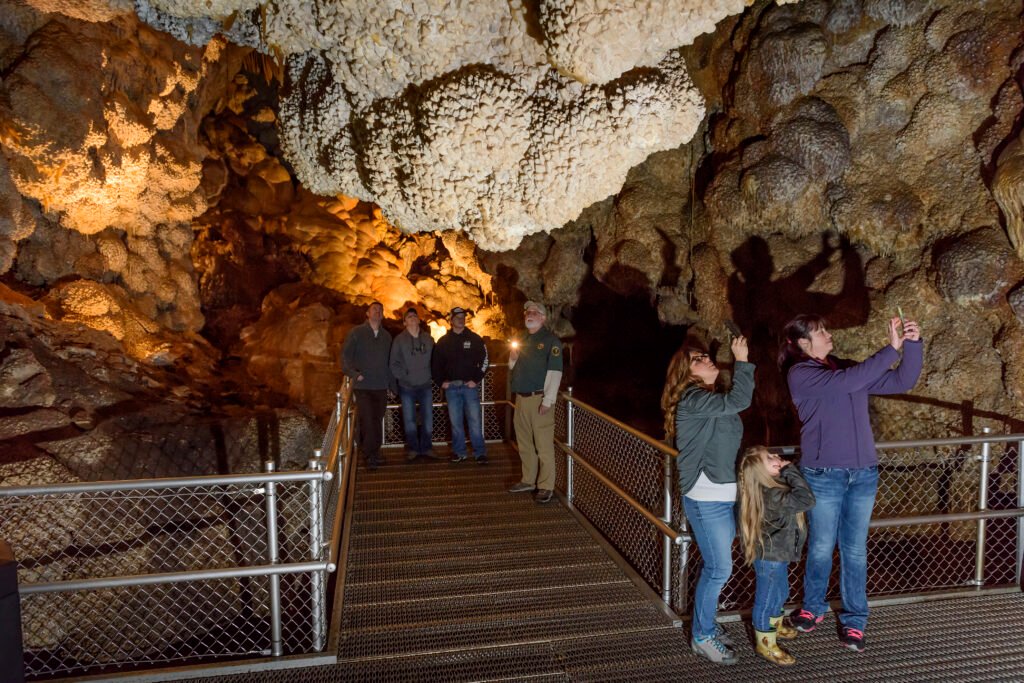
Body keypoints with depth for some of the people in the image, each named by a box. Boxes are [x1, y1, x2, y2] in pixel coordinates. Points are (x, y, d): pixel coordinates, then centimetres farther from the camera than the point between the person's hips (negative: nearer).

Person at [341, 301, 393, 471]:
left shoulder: (386, 336, 14)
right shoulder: (357, 333, 1)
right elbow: (346, 355, -4)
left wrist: (392, 384, 14)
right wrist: (354, 373, -19)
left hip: (381, 387, 4)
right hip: (363, 386, -4)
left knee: (377, 420, 7)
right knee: (367, 420, -10)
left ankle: (375, 452, 18)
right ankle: (370, 455, -4)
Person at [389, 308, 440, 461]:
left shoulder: (428, 339, 6)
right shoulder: (399, 340, -1)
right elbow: (394, 364, -2)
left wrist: (431, 375, 1)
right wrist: (403, 377, -8)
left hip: (426, 385, 2)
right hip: (407, 387, -2)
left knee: (428, 418, 5)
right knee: (409, 419, 2)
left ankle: (426, 447, 19)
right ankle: (413, 449, 15)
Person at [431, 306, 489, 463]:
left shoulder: (474, 338, 3)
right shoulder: (443, 341, 8)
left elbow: (484, 360, 2)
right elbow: (435, 363, 12)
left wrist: (476, 380, -5)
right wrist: (441, 381, 3)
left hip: (470, 385, -2)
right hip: (451, 387, 2)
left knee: (474, 420, -4)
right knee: (455, 421, 5)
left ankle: (480, 452, 2)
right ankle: (459, 452, 15)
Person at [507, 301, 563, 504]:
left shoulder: (550, 340, -7)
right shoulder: (521, 340, 16)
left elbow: (554, 372, -14)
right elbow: (513, 369, 24)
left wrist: (548, 401, -20)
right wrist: (512, 359, 1)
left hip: (539, 399, -7)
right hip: (521, 398, 7)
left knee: (544, 445, -5)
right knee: (524, 443, 14)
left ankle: (546, 487, 1)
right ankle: (529, 480, 26)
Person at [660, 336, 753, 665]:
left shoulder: (713, 399, 13)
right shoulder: (692, 399, -15)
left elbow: (725, 446, 11)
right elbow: (739, 400, -27)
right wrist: (742, 361, -18)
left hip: (728, 495, 9)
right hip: (706, 499, -9)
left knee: (713, 566, 17)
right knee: (719, 569, -2)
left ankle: (705, 623, 33)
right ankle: (702, 637, 14)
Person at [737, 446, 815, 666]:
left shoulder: (770, 486, -2)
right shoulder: (771, 495, -33)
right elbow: (806, 500, -38)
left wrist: (787, 472, -5)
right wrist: (790, 469, -31)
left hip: (777, 553, 10)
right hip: (770, 558, -10)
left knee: (780, 593, 29)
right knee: (767, 599, 9)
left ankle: (775, 625, 53)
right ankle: (766, 644, 28)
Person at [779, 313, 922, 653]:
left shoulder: (846, 367, 9)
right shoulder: (800, 374, -8)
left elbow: (903, 382, 8)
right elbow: (847, 382, -23)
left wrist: (912, 344, -6)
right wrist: (891, 348, -20)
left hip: (863, 473, 4)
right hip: (823, 475, -4)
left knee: (855, 550, 10)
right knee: (821, 548, 9)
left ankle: (854, 620, 23)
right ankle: (813, 607, 30)